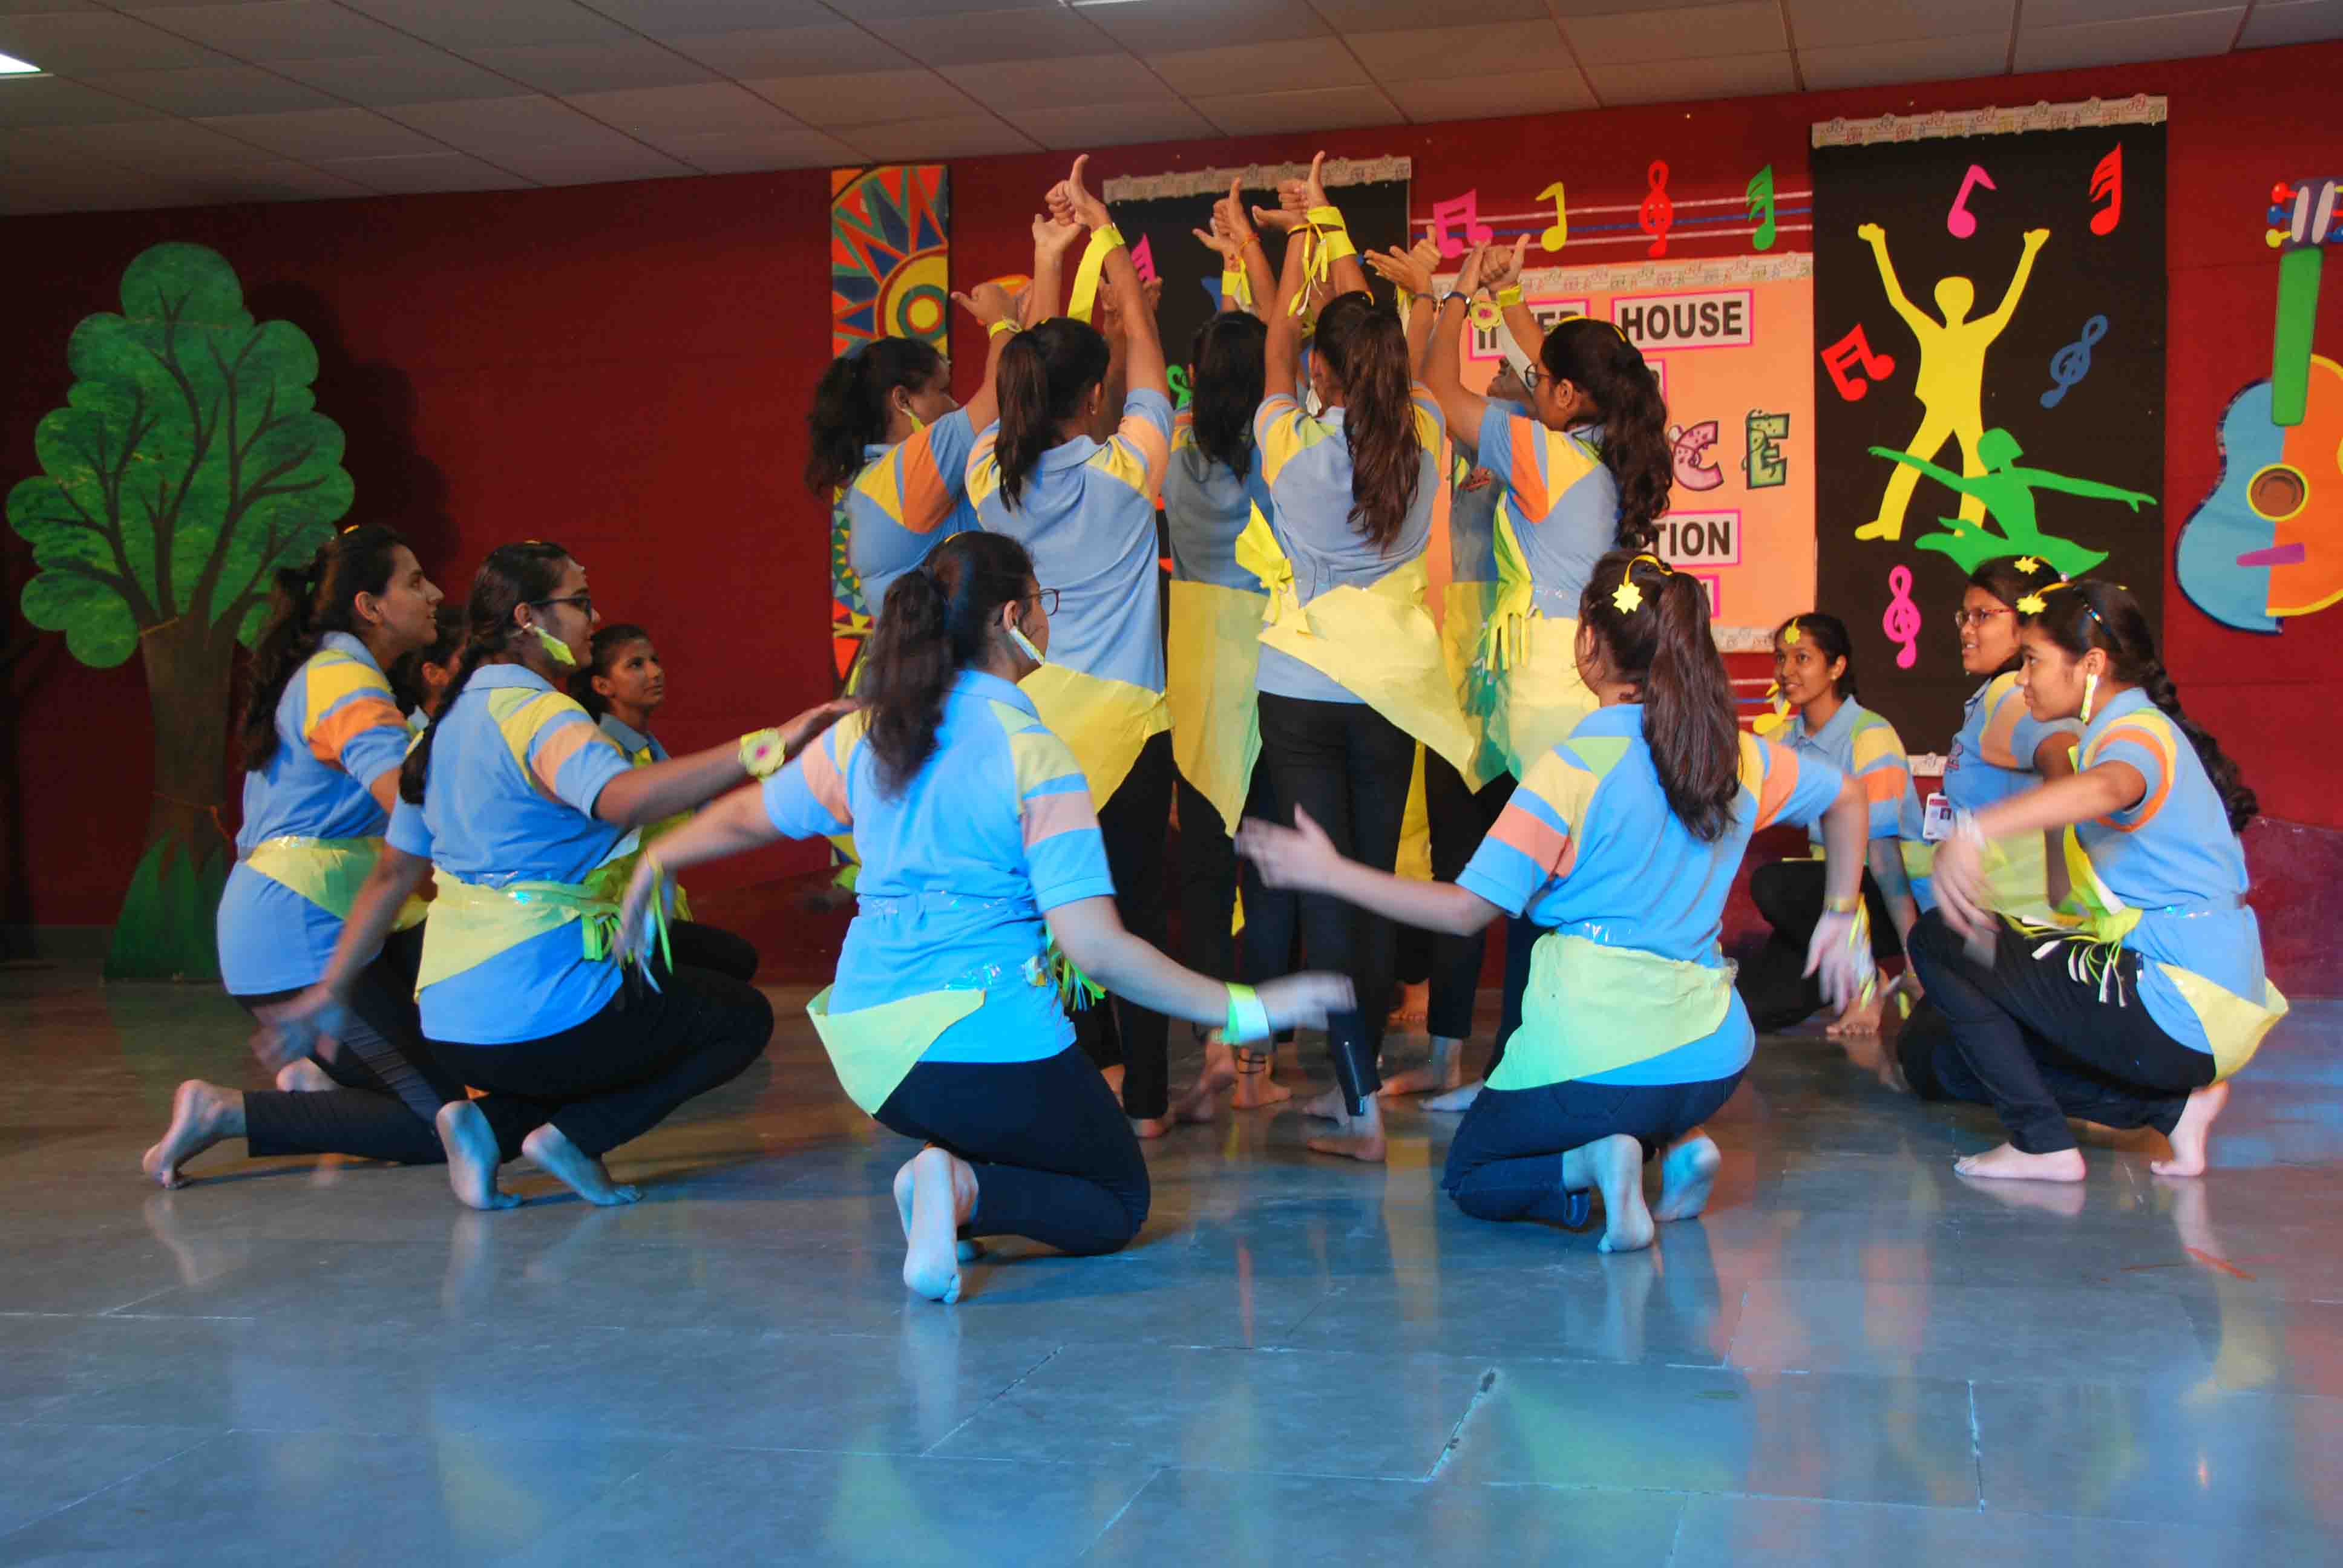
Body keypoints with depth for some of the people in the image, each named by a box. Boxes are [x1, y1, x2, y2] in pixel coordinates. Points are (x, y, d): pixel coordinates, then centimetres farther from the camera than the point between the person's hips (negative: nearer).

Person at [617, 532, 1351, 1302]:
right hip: (987, 1051, -7)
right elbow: (1095, 947, -21)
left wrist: (655, 862, 39)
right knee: (1120, 1204, 15)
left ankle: (950, 1183, 7)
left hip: (867, 1056, 7)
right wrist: (1246, 1010, -15)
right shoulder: (1032, 755, -14)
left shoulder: (866, 734, 3)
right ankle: (967, 1191, -13)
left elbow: (749, 816, 18)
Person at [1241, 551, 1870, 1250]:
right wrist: (1841, 916, 27)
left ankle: (1591, 1162, -10)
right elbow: (1846, 798, 21)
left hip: (1597, 1055, -6)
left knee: (1469, 1177, 18)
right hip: (1713, 1060, 6)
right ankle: (1681, 1143, 7)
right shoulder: (1736, 755, 5)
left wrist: (1330, 872, -9)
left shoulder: (1576, 767, -13)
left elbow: (1468, 909, -15)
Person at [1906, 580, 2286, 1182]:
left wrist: (1973, 832, -58)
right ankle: (2170, 1104, 7)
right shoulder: (2138, 728, 17)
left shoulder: (2137, 733, -16)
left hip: (2175, 1012, -10)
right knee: (1935, 1065, 15)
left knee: (1938, 939, -8)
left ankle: (2042, 1144, -6)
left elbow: (2103, 790, -42)